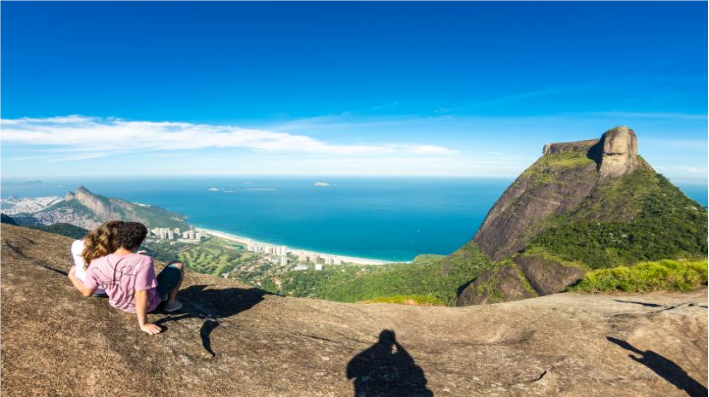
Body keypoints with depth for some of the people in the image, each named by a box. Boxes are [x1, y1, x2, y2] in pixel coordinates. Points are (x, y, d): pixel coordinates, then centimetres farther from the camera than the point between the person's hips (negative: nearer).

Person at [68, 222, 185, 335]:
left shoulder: (97, 264, -21)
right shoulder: (144, 261, -36)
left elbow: (87, 292, -6)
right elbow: (141, 296, -34)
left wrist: (72, 276, 12)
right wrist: (143, 324, -22)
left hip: (119, 304, 5)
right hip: (148, 303, -5)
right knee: (178, 266, 8)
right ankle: (171, 302, 19)